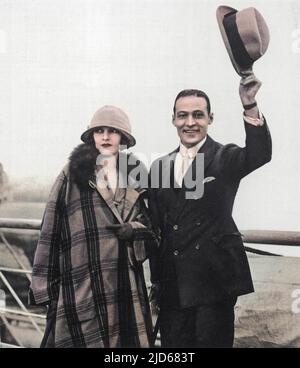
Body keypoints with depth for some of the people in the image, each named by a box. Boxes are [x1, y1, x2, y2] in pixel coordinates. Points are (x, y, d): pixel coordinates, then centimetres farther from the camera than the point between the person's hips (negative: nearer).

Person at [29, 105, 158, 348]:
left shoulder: (134, 176, 15)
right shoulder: (72, 175, 3)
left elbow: (147, 230, 19)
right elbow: (51, 231, 0)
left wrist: (135, 231, -5)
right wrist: (45, 287, -4)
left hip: (125, 284, 4)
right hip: (82, 284, -3)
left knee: (127, 339, 1)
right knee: (88, 338, -5)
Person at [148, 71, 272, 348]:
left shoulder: (225, 158, -1)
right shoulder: (160, 166, 11)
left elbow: (260, 154, -23)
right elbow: (156, 227, 13)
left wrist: (250, 107, -37)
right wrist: (156, 281, 14)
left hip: (215, 278, -4)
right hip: (172, 283, 4)